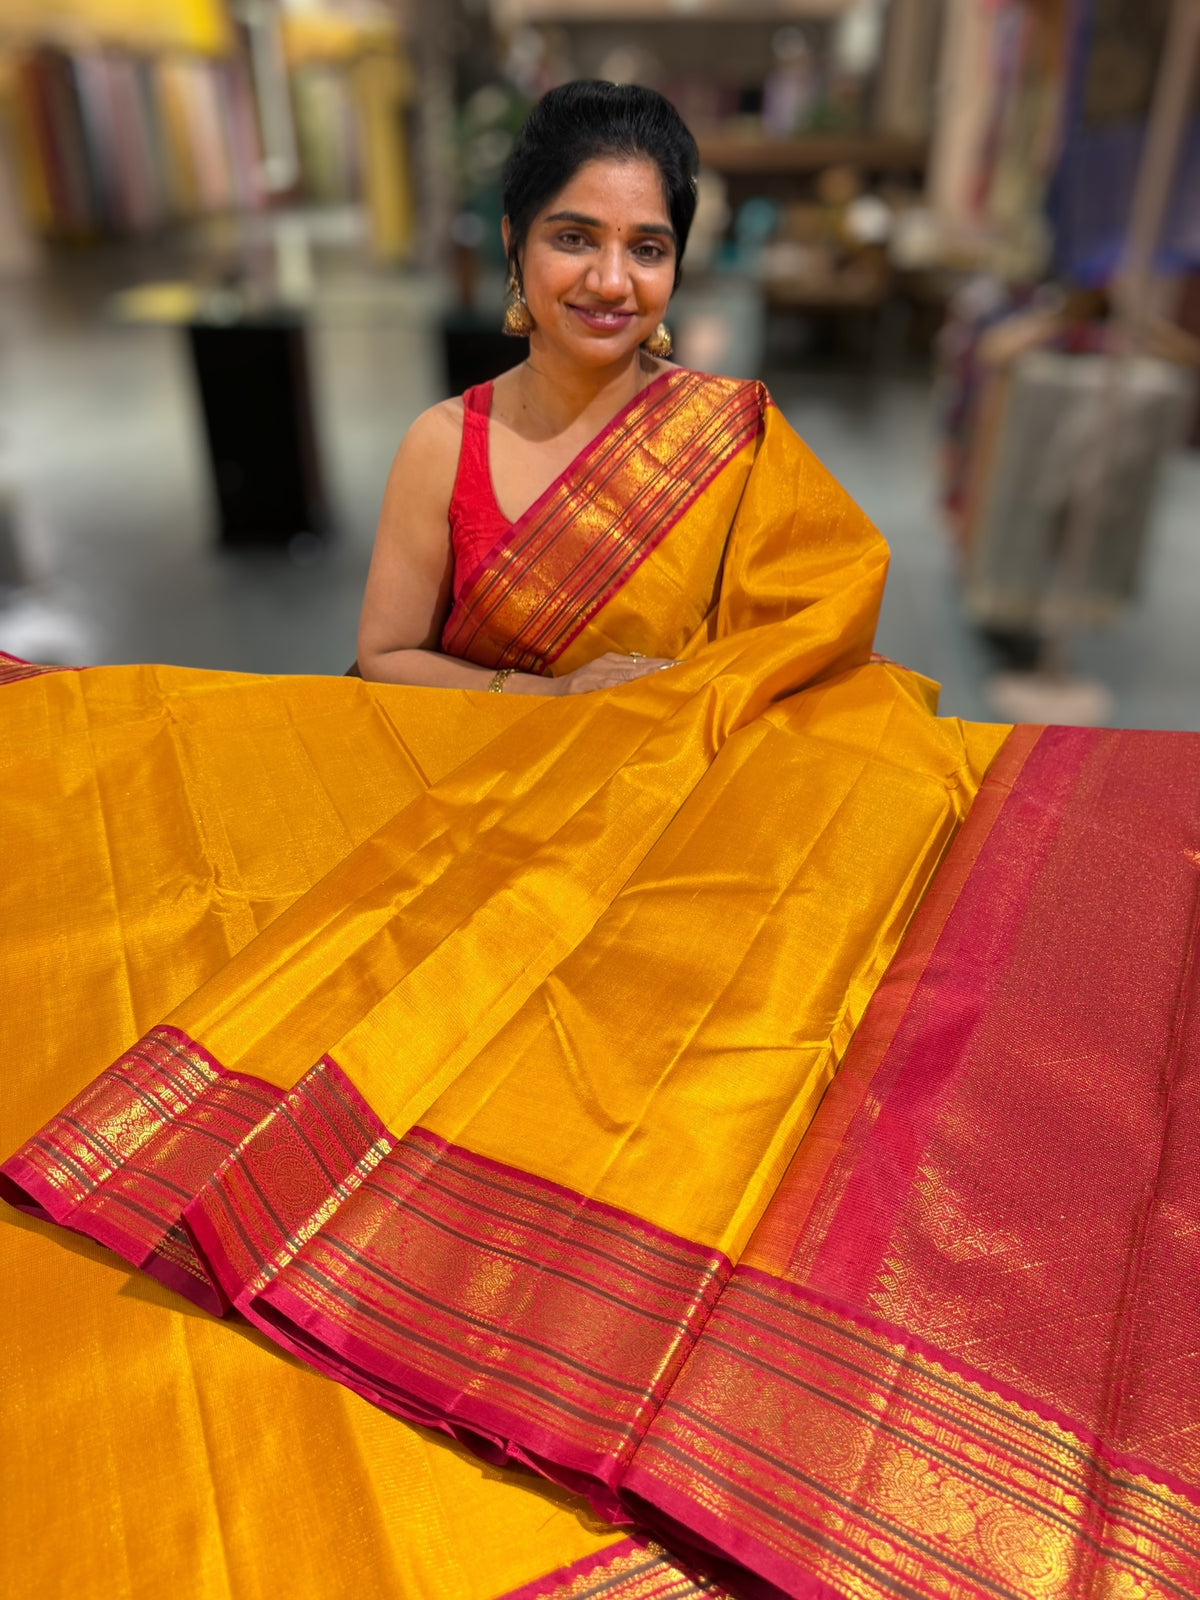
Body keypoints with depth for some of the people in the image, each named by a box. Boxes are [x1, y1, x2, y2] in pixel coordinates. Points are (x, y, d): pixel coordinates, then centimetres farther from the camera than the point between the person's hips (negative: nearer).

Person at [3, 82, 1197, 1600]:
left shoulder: (736, 435, 0)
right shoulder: (446, 443, 3)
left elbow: (824, 639, -1)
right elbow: (382, 664, 3)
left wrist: (656, 718, -15)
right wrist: (559, 702, -11)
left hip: (680, 842, -1)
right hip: (473, 830, 2)